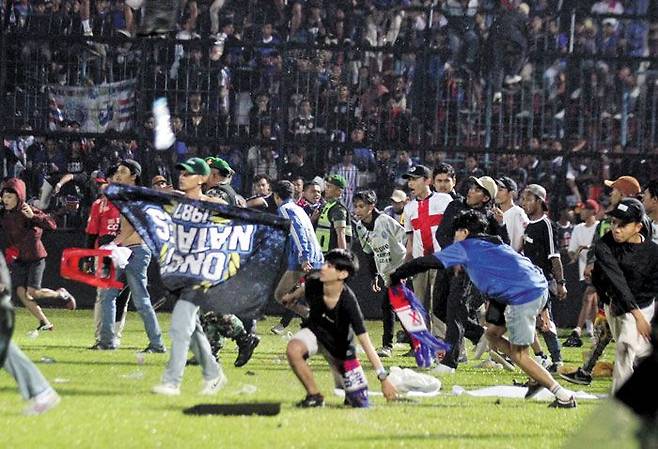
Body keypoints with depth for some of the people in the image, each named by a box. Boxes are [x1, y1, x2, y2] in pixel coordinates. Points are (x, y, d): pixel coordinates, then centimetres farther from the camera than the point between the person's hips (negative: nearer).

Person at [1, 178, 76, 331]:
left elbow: (52, 225, -25)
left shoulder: (29, 211, -15)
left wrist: (33, 216, -37)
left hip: (35, 257, -5)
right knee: (21, 293, -2)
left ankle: (61, 294, 16)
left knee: (33, 292, -13)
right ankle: (45, 323, 10)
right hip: (18, 259, 5)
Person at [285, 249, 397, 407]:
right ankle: (314, 396, -14)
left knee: (361, 404, -2)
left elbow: (366, 342, -35)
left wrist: (384, 378, -38)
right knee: (293, 349, -34)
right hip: (315, 331, 2)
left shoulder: (348, 303, -35)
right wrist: (292, 297, 28)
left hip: (340, 346, -2)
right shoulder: (314, 283, -25)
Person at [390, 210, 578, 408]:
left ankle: (564, 396, -4)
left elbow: (427, 262, 4)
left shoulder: (465, 247, 7)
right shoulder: (495, 244, 29)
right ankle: (539, 378, 14)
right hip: (540, 287, 8)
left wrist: (397, 276, 14)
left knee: (518, 354, 0)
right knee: (492, 333, 18)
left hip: (523, 295, -8)